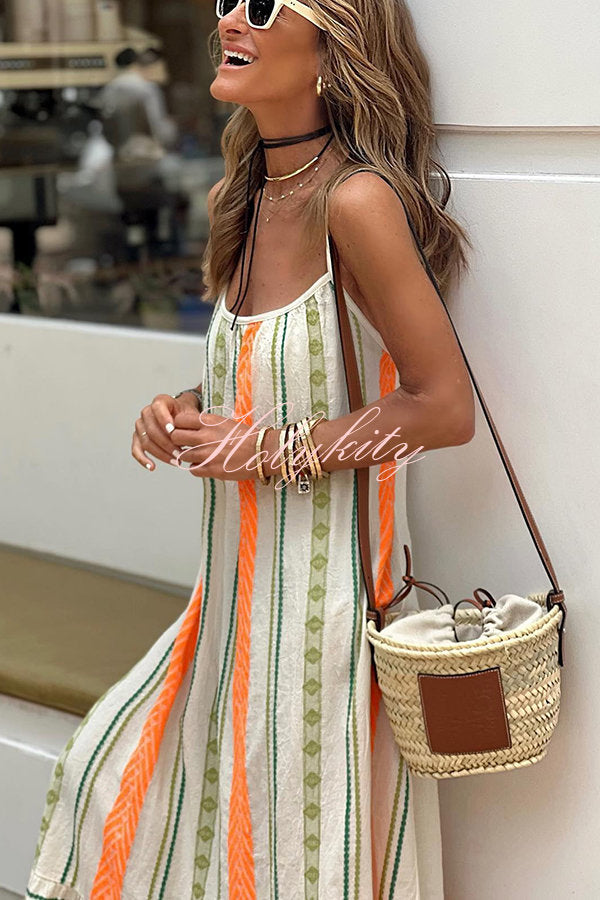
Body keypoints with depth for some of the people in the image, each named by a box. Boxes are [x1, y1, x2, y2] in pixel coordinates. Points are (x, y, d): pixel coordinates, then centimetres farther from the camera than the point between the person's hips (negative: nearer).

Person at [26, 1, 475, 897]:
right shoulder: (248, 201, 6)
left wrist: (275, 447, -18)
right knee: (113, 773, 19)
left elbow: (444, 408, -18)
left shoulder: (355, 200, -20)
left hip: (322, 584, -9)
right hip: (240, 583, 9)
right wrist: (183, 410, -1)